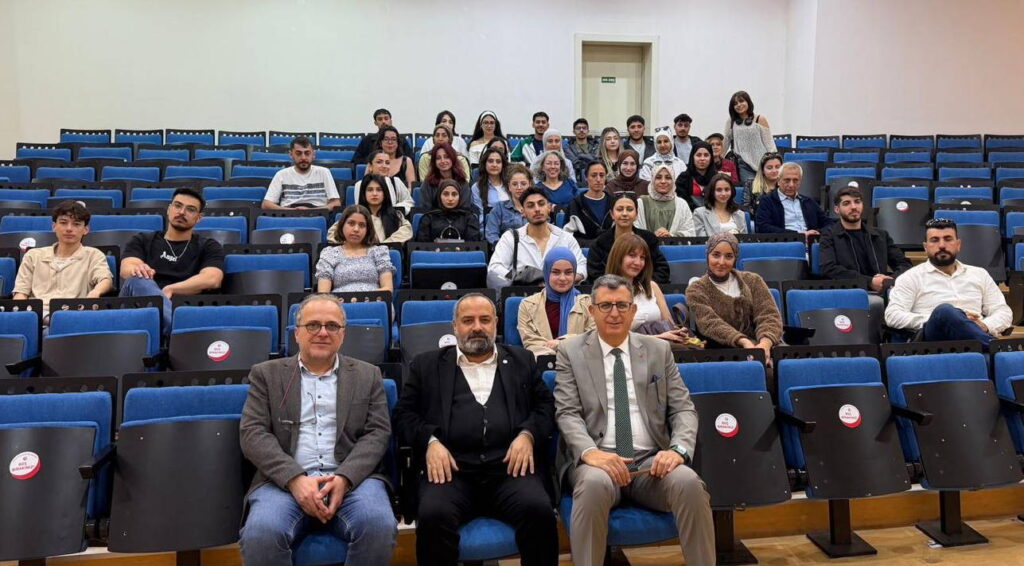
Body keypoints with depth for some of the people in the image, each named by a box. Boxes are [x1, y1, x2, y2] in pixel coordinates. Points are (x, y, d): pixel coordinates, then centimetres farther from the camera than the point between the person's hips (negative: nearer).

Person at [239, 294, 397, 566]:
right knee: (261, 534, -32)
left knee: (379, 526, -29)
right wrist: (296, 479, -14)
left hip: (352, 478, 1)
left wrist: (344, 478, -13)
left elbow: (377, 433, 5)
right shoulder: (267, 374, 13)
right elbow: (253, 433, 2)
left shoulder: (368, 375, 15)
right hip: (285, 480, 0)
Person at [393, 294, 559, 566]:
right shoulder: (427, 365, 18)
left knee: (538, 510, -29)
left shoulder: (522, 361, 21)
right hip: (451, 467, 0)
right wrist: (430, 441, -6)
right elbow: (404, 413, 13)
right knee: (433, 515, -32)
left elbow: (546, 405, 16)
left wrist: (528, 434, -4)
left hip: (510, 464, 1)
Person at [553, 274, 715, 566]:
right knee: (594, 484, -36)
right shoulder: (571, 352, 7)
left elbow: (683, 409, 8)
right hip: (598, 458, -2)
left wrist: (678, 449, -13)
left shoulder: (659, 350, 13)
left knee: (689, 483, -29)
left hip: (652, 460, 2)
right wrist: (590, 452, -22)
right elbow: (567, 414, -2)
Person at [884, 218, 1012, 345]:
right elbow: (892, 316, -1)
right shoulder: (912, 277, 12)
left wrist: (984, 326, -3)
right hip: (932, 338, -2)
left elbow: (1003, 311, 22)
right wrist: (938, 321, -13)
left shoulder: (979, 274, 26)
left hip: (976, 336, 2)